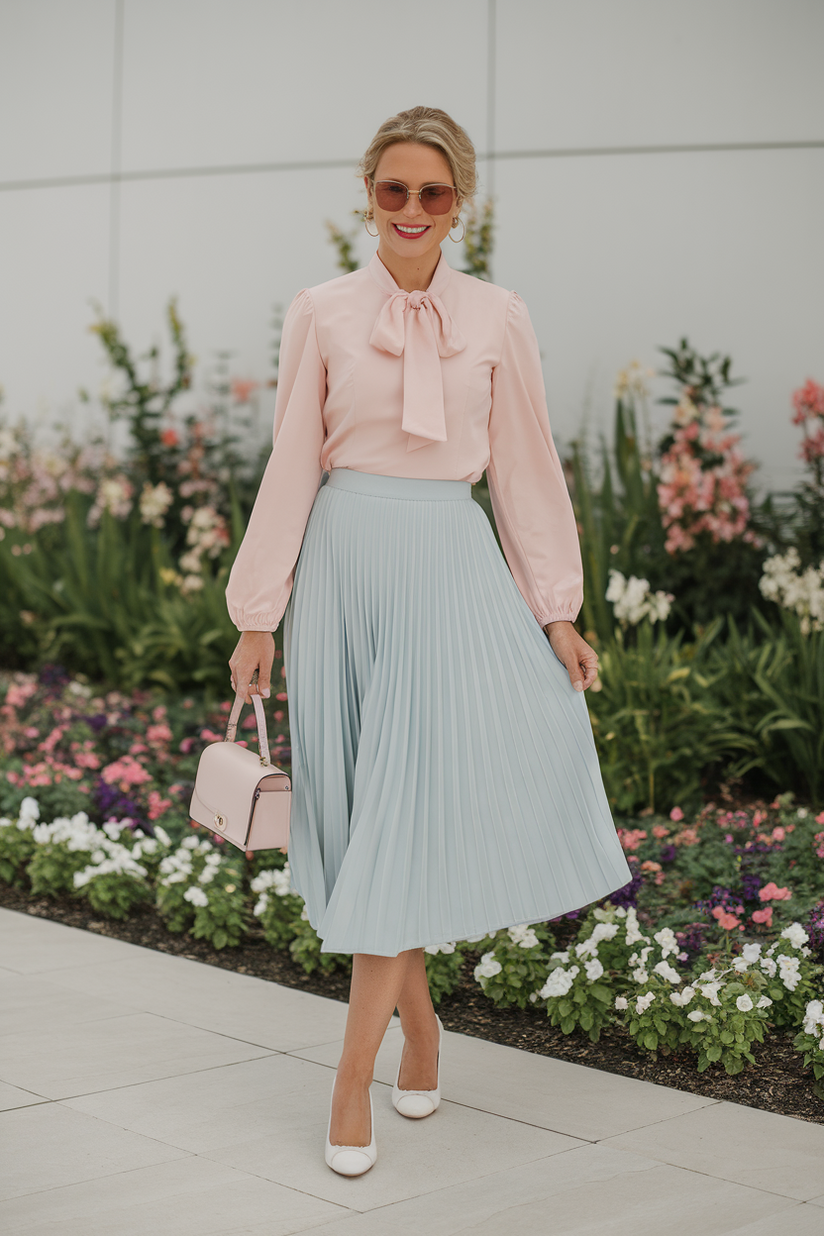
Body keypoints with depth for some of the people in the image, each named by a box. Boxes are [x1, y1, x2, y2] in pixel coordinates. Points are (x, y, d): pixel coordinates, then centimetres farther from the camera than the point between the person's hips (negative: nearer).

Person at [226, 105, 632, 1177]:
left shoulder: (498, 320, 6)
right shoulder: (321, 315, 4)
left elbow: (526, 470, 9)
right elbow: (292, 468, 5)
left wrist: (557, 610, 4)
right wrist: (259, 615, 3)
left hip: (453, 565, 0)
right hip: (346, 564, 1)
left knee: (418, 804, -8)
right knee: (367, 809, 3)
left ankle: (354, 1073, -2)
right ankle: (418, 1020, 23)